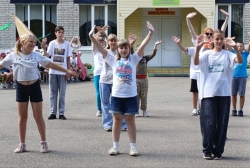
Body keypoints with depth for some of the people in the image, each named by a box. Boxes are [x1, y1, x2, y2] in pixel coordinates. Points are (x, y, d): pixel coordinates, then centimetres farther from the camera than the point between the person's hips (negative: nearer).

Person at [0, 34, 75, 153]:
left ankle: (44, 143, 14)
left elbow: (50, 64, 5)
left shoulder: (36, 55, -3)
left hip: (34, 86, 0)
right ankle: (22, 144, 16)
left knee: (38, 116, 4)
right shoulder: (13, 56, -5)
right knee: (22, 117, 6)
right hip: (21, 87, 0)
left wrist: (66, 70, 6)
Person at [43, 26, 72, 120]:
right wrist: (44, 49, -25)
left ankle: (61, 113, 8)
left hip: (62, 72, -1)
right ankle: (53, 113, 10)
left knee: (62, 93, 3)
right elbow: (47, 55, -6)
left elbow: (68, 59, 4)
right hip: (53, 71, 1)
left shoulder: (67, 44, 2)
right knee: (53, 93, 5)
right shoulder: (52, 43, 3)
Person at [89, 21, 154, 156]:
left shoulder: (133, 59, 2)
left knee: (130, 120, 7)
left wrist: (150, 33, -20)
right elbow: (100, 48, -3)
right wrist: (92, 37, -15)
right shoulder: (113, 60, 3)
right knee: (117, 120, 10)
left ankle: (133, 147, 13)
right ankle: (115, 146, 17)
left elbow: (143, 45, -8)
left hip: (131, 95, -1)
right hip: (116, 95, 1)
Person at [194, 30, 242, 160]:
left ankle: (218, 150, 16)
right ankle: (207, 150, 12)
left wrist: (235, 48, -31)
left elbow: (240, 61, -15)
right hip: (208, 93, -1)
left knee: (221, 123, 5)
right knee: (210, 122, -3)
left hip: (224, 93, 1)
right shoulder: (207, 54, 3)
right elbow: (196, 62, -15)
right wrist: (198, 48, -30)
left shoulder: (227, 54, 4)